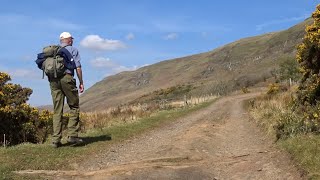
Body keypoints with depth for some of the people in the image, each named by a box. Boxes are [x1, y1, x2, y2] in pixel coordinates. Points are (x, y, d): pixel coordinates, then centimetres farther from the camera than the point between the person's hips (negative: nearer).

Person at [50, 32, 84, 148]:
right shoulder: (72, 50, 9)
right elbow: (78, 67, -1)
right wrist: (81, 82, 3)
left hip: (53, 80, 5)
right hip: (67, 78, -4)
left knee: (57, 110, 5)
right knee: (74, 107, 5)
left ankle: (56, 139, 2)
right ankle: (72, 135, -4)